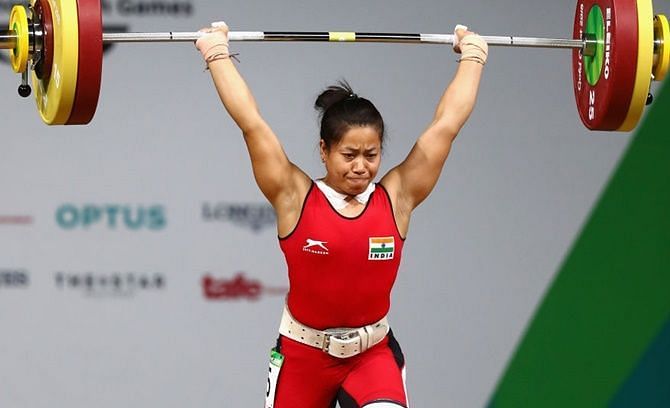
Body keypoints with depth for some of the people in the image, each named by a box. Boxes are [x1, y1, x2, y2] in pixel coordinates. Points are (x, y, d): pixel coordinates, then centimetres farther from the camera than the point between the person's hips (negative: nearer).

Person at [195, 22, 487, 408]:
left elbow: (447, 124, 1)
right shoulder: (295, 198, -9)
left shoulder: (397, 198, -4)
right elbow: (251, 122, -9)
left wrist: (472, 55, 8)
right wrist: (217, 53, -4)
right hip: (303, 354, 0)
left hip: (373, 354, 0)